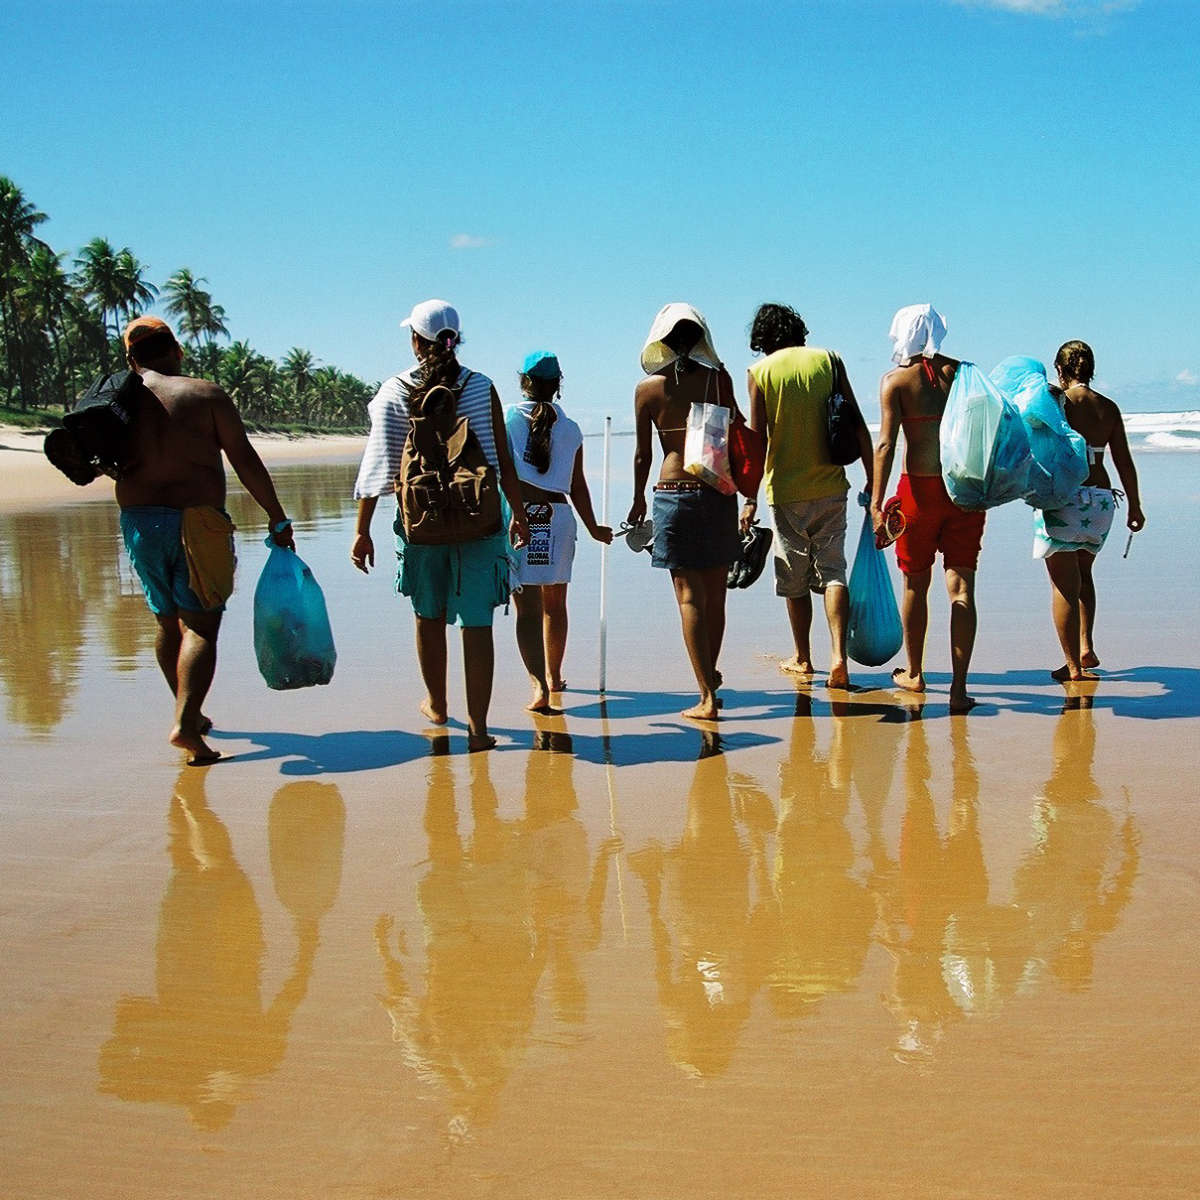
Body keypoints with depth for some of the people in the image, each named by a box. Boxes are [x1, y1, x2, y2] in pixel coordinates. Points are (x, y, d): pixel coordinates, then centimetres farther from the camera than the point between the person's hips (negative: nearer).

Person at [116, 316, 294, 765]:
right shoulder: (206, 395, -3)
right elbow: (245, 461, -5)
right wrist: (277, 518, -1)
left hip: (139, 522, 4)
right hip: (195, 522, -4)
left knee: (167, 622, 17)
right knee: (200, 624, -5)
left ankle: (190, 714, 30)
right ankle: (186, 724, -19)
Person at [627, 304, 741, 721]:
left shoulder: (648, 388, -1)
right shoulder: (719, 379, 0)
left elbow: (643, 455, 4)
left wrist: (639, 500, 18)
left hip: (673, 494, -2)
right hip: (717, 492, 2)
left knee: (690, 596, -1)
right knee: (714, 594, 14)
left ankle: (707, 695, -7)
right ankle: (710, 675, 30)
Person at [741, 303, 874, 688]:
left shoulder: (759, 372, -2)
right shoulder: (828, 360, 3)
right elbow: (858, 425, 0)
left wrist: (750, 499, -3)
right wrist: (871, 480, 6)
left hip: (785, 490, -1)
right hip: (830, 486, 1)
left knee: (794, 578, 12)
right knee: (832, 570, 4)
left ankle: (802, 658, 24)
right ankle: (838, 656, -13)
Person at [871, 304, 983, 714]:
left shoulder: (895, 380, -2)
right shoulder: (962, 372, 7)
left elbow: (886, 444, -11)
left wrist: (877, 503, -14)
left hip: (920, 489, -2)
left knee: (916, 584, 14)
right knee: (961, 588, 1)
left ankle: (914, 673, 29)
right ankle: (959, 687, -6)